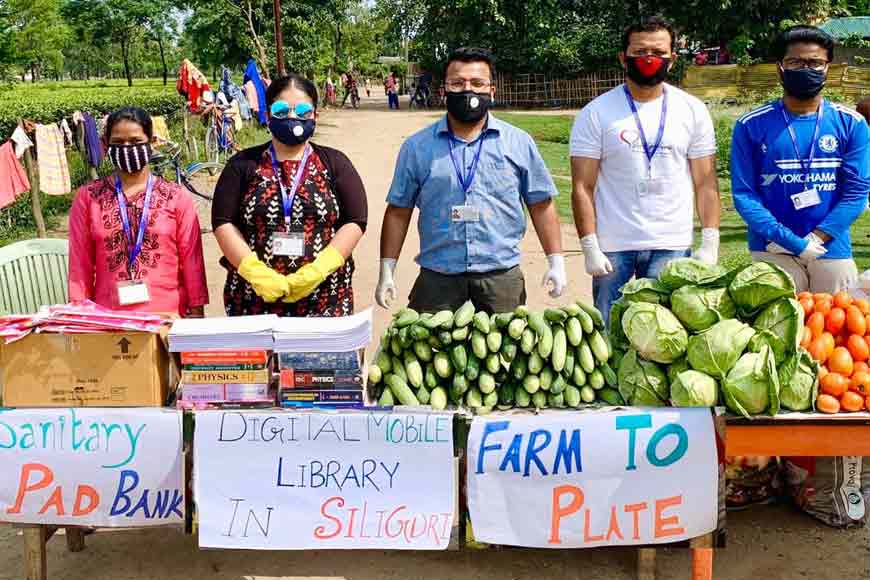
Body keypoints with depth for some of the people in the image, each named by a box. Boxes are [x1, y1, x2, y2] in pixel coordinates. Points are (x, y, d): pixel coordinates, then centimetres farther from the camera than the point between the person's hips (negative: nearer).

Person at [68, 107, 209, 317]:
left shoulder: (176, 197, 0)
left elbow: (192, 261, 1)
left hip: (167, 315, 0)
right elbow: (80, 265, 5)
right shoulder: (88, 198, 3)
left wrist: (196, 314, 0)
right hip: (108, 317, 1)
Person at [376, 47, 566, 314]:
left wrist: (556, 262, 3)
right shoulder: (417, 147, 5)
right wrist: (387, 272, 4)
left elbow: (541, 205, 9)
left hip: (502, 276, 0)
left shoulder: (519, 143, 6)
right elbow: (398, 212, 8)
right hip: (436, 278, 0)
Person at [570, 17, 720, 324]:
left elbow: (706, 182, 6)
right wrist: (590, 248, -10)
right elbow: (583, 187, -3)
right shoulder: (595, 113, -1)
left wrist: (710, 242, -2)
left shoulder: (693, 111, 6)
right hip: (613, 247, -1)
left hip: (673, 247, 2)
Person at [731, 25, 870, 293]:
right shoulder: (752, 125, -2)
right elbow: (744, 193, -7)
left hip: (832, 251, 2)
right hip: (772, 253, -1)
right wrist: (792, 241, -15)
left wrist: (815, 239, -15)